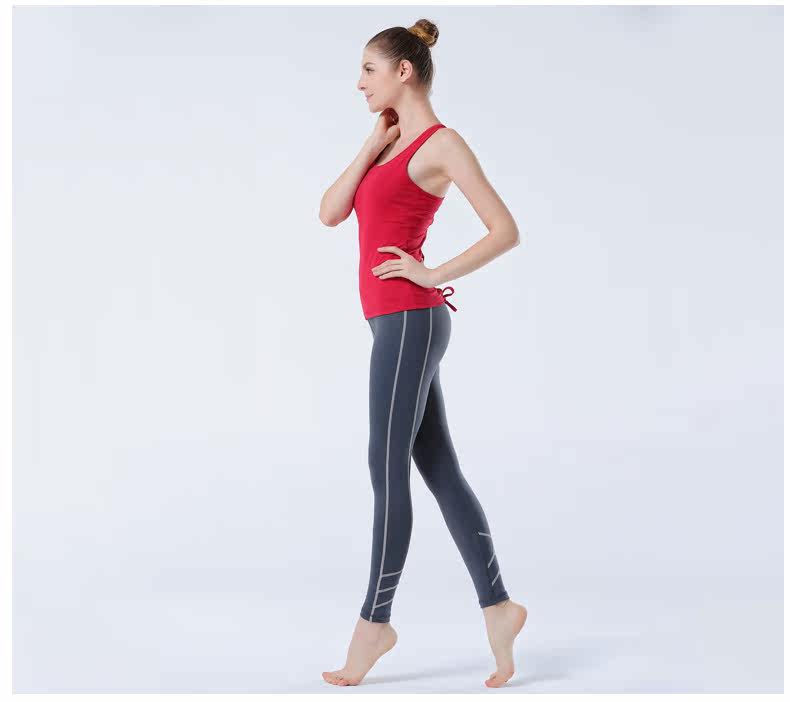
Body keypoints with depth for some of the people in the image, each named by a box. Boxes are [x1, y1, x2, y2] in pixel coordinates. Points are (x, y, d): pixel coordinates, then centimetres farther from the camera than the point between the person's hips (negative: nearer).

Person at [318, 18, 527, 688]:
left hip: (410, 319, -9)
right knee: (438, 468, 8)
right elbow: (330, 213, 9)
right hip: (396, 323, 9)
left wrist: (435, 275, -10)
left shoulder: (441, 143, -6)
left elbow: (506, 230, -11)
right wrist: (374, 143, 4)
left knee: (388, 466, -3)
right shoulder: (390, 145, 20)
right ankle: (497, 605, 13)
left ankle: (375, 618, 6)